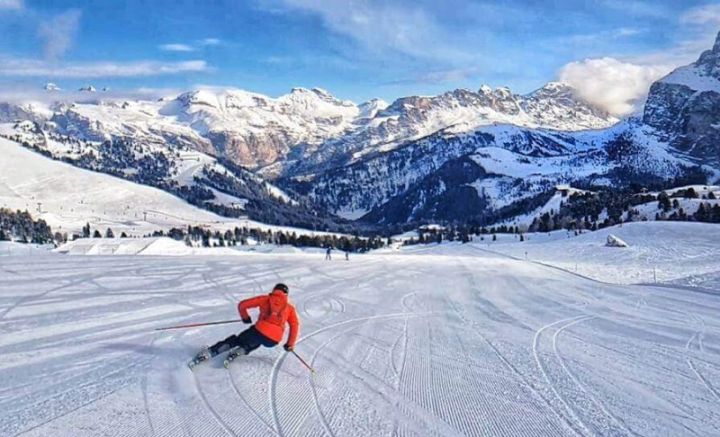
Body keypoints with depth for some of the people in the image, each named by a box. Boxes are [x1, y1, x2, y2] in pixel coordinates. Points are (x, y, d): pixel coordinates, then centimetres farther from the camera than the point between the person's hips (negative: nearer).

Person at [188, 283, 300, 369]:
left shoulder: (265, 299, 17)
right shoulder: (290, 307, 20)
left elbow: (242, 305, 14)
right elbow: (295, 325, 7)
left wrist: (245, 318, 31)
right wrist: (290, 344, 14)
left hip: (260, 331, -1)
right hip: (273, 341, 1)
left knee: (236, 340, 23)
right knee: (253, 344, 33)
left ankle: (209, 352, 7)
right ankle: (240, 351, 2)